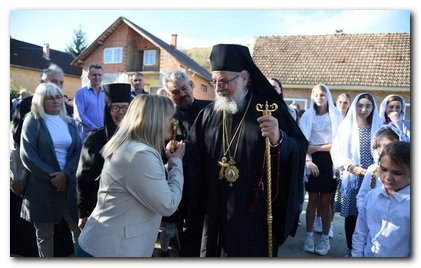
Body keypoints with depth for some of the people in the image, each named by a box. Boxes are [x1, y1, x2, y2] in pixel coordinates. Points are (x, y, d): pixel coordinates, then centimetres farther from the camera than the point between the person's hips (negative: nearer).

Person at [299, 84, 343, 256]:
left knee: (325, 202, 4)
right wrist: (307, 160, -16)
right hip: (313, 161, 1)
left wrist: (317, 148, -10)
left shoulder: (336, 115, 3)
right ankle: (309, 236, 16)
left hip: (329, 161, -1)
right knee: (313, 201, 5)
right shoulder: (307, 116, 5)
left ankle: (325, 238, 16)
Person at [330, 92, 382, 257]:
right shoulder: (346, 125, 2)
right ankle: (351, 249, 21)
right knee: (351, 215, 6)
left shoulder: (378, 127, 6)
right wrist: (350, 167, -14)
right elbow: (336, 151, -2)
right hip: (351, 178, -1)